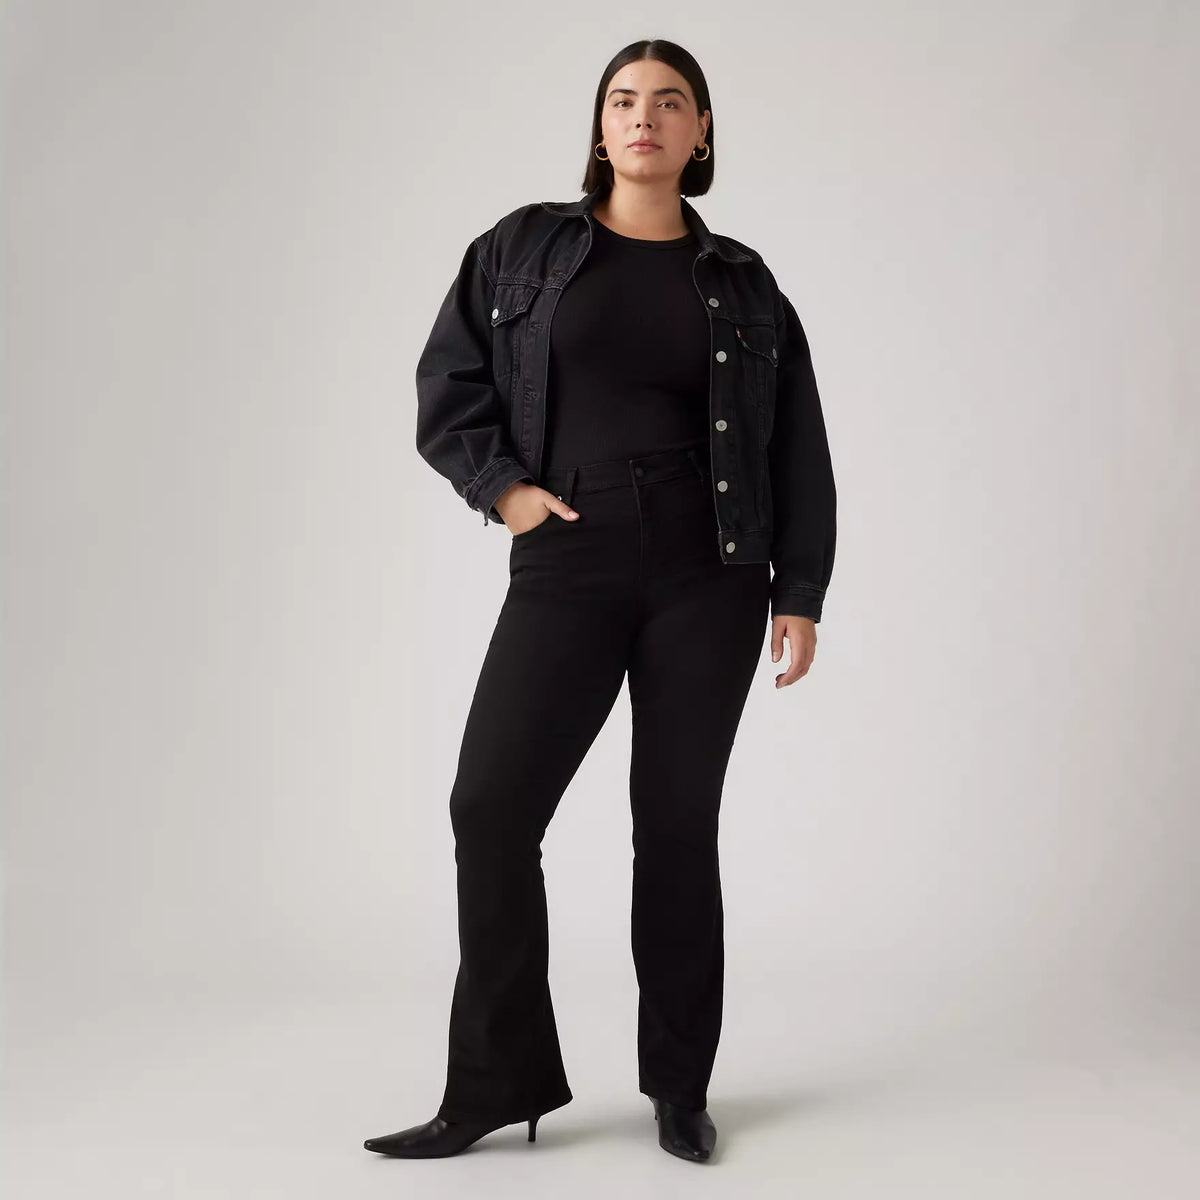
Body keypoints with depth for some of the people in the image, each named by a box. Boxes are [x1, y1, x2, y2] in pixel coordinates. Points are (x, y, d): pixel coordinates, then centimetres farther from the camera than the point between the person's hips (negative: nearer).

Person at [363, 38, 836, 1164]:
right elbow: (447, 385, 9)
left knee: (677, 819, 4)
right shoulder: (523, 249, 9)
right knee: (491, 805, -8)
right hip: (567, 568, 0)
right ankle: (497, 1082, 6)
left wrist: (801, 592, 4)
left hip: (710, 575, 0)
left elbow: (799, 452, 10)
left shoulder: (743, 285, 9)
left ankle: (679, 1087, 17)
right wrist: (502, 486, -6)